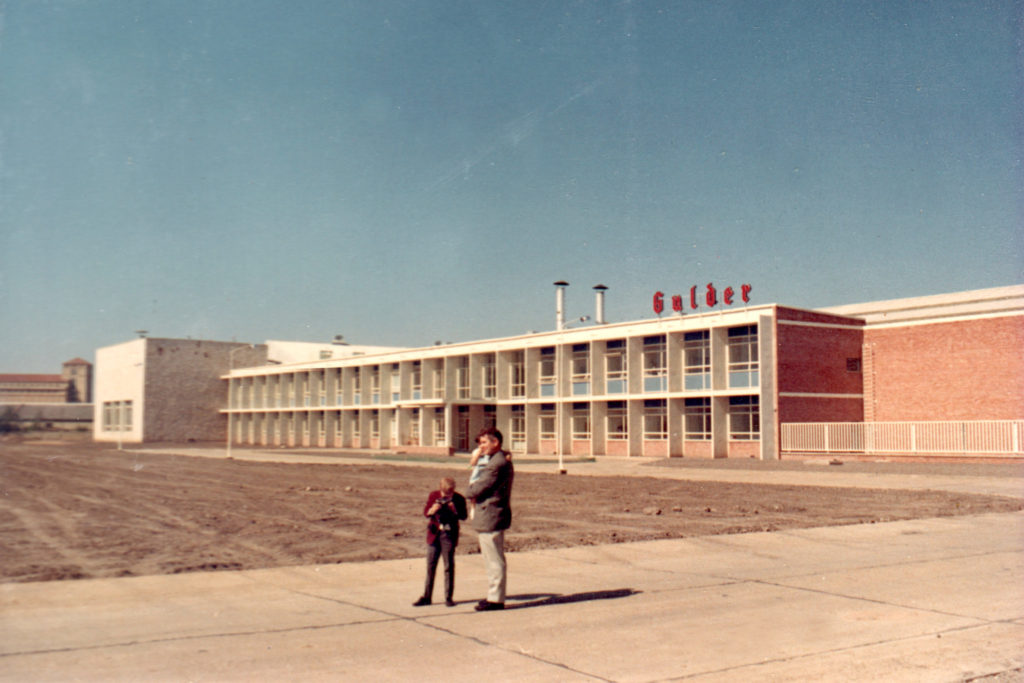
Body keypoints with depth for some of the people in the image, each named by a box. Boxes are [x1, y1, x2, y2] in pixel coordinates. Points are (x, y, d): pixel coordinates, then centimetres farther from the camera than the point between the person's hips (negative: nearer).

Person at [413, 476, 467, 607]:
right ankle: (426, 597, 16)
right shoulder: (433, 495, 0)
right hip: (434, 534, 2)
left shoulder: (459, 499, -5)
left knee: (449, 566, 2)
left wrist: (454, 510, -24)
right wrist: (433, 509, -19)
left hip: (449, 536, -2)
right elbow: (426, 512, 2)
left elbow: (463, 516, -7)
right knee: (430, 566, 7)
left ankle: (448, 597, 11)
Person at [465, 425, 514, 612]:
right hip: (489, 516, 11)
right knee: (492, 559, 18)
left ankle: (496, 599, 3)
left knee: (494, 560, -3)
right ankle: (494, 595, 26)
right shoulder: (498, 460, 15)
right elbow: (474, 480, 18)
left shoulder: (497, 464, -20)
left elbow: (478, 489, -20)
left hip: (490, 517, -11)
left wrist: (469, 492, 1)